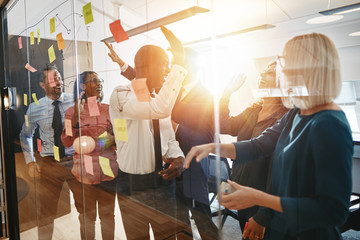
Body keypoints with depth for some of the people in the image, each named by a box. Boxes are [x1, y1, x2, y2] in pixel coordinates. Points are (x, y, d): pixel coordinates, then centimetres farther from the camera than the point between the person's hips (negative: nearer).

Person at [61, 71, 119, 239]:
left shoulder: (109, 109, 5)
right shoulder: (72, 111, 3)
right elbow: (67, 142, -6)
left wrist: (111, 140, -12)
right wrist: (76, 117, -17)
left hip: (108, 170, 1)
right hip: (84, 172, -1)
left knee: (107, 214, 9)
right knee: (87, 216, 8)